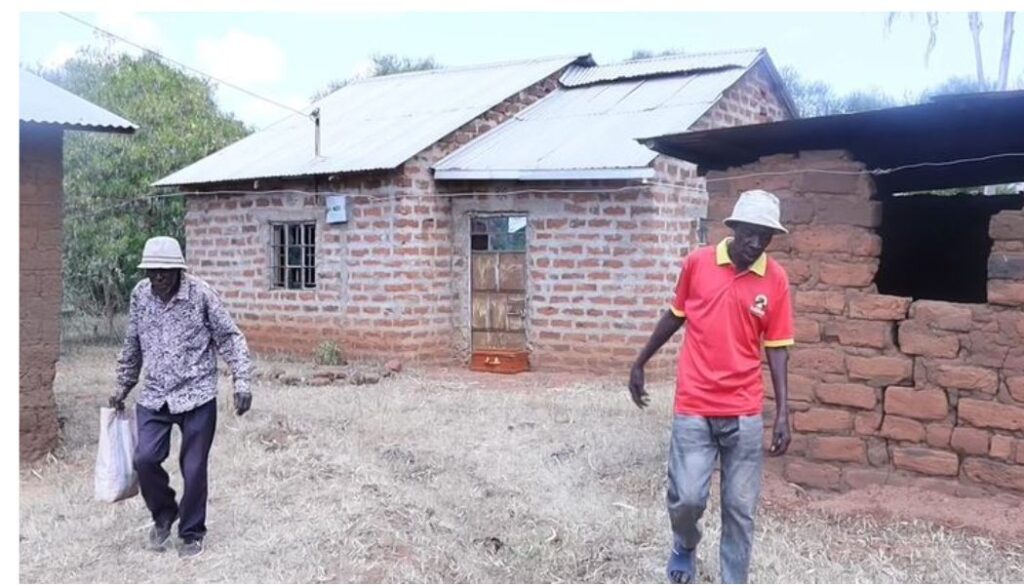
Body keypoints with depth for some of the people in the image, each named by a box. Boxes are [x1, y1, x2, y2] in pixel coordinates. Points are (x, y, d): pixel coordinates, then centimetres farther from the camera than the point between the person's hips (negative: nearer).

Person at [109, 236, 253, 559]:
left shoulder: (201, 294, -10)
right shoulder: (140, 295, 2)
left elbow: (229, 338, -7)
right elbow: (132, 345, 16)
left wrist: (241, 382, -15)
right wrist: (124, 385, 20)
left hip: (197, 396, -3)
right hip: (154, 397, 3)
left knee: (194, 469, 1)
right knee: (145, 459, -9)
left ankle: (192, 533, 22)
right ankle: (163, 515, 20)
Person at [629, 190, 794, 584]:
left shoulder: (776, 279, -2)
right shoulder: (697, 263, -2)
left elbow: (776, 348, 1)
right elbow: (675, 316, 12)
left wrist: (783, 412, -4)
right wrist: (640, 363, 17)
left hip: (745, 413, 1)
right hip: (693, 408, 0)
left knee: (740, 508, 5)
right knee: (686, 498, -4)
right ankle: (685, 547, 30)